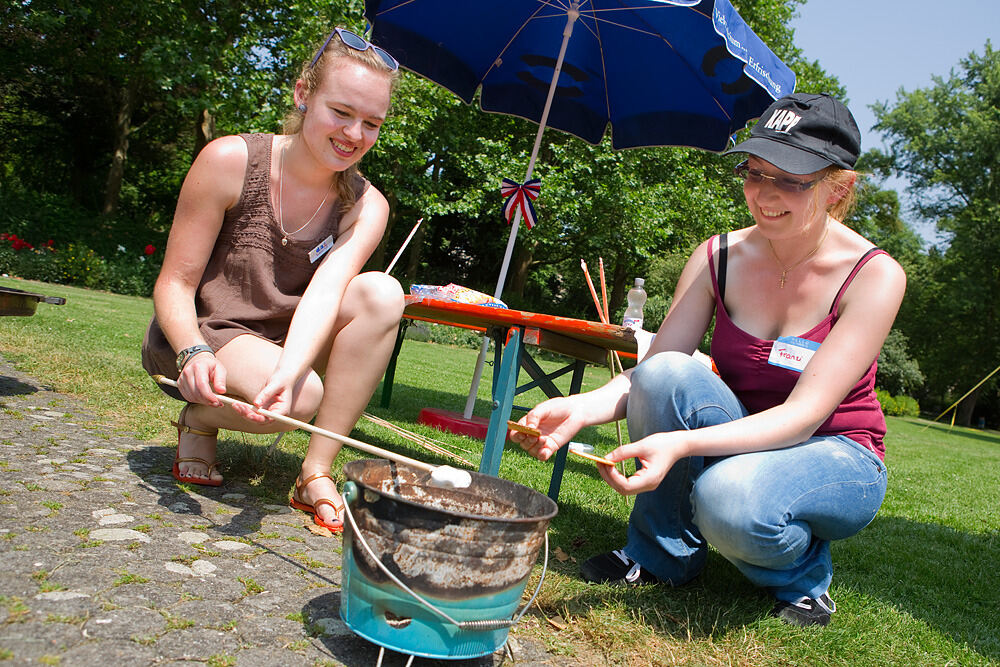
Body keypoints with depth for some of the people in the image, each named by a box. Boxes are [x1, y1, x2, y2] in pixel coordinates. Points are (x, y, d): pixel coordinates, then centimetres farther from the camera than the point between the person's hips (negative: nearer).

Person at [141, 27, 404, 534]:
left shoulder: (366, 206, -7)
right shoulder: (231, 160, -15)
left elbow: (324, 292, -24)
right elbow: (175, 283, -13)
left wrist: (289, 371, -44)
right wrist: (195, 353, -34)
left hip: (287, 343, 4)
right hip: (197, 336, -4)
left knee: (381, 292, -24)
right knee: (302, 400, -34)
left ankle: (315, 474, -20)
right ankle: (199, 420, 1)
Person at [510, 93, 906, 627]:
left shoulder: (874, 275, -18)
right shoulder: (717, 259, -8)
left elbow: (805, 412, -27)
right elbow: (649, 372, -14)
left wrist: (681, 443, -41)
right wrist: (580, 409, -35)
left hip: (836, 459, -3)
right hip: (739, 441, 3)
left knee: (732, 498, -37)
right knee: (668, 372, -28)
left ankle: (802, 576, 0)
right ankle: (661, 552, -8)